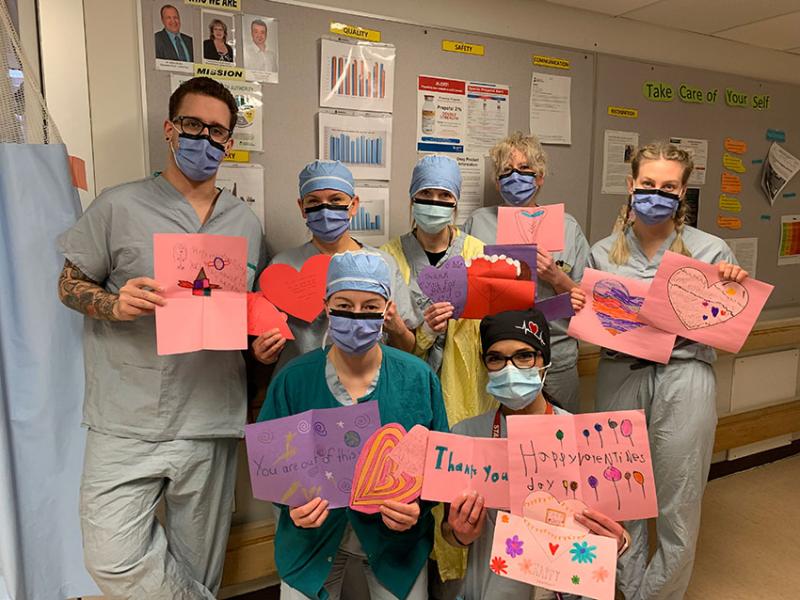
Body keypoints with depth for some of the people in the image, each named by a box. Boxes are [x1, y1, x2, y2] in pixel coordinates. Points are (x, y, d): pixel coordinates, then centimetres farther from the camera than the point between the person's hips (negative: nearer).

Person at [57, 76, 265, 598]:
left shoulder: (246, 223, 11)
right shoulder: (119, 207, 2)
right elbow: (70, 284, 6)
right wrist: (114, 304, -14)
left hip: (211, 424, 2)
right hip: (126, 424, -1)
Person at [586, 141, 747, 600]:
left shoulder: (711, 250, 0)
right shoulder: (604, 253, 5)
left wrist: (736, 288, -13)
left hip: (684, 380, -1)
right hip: (620, 377, 2)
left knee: (678, 505, 10)